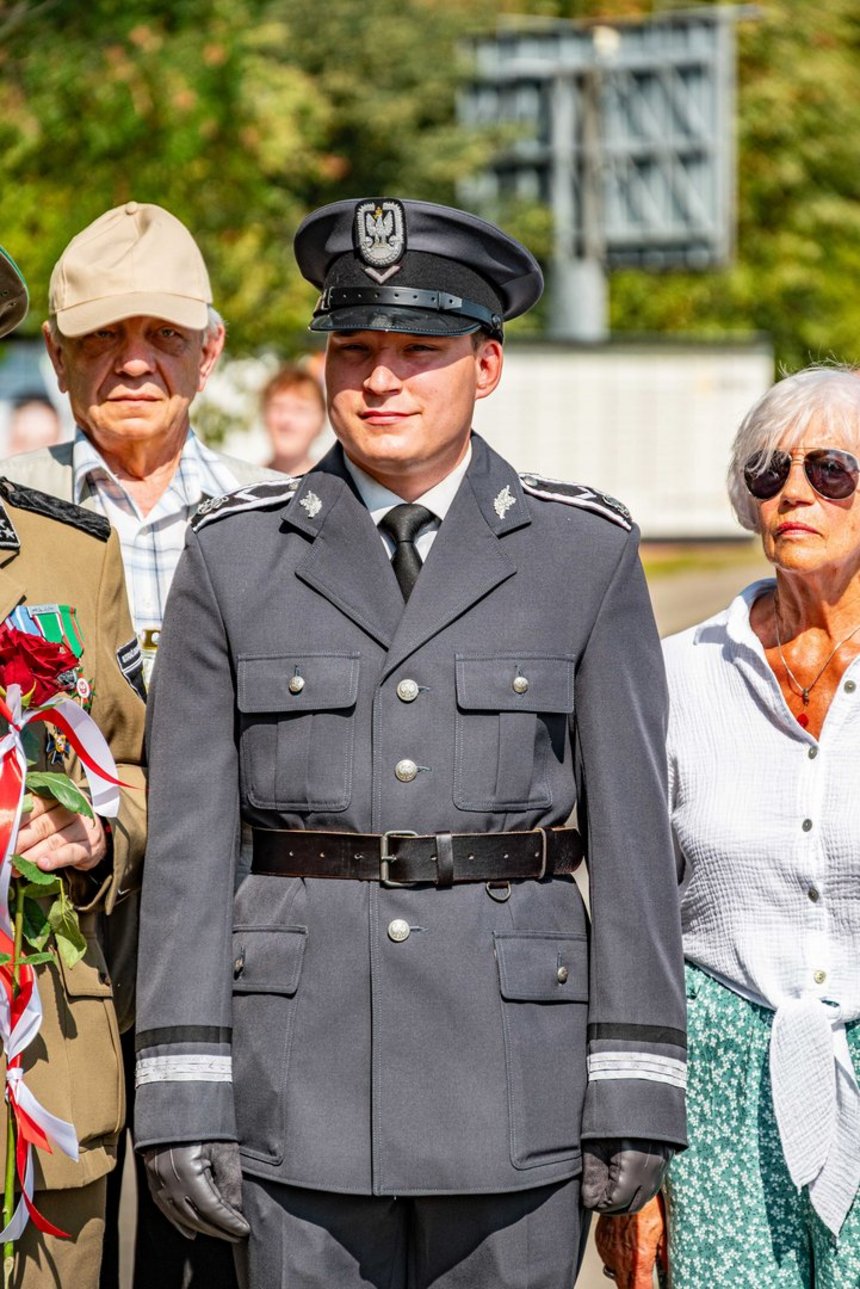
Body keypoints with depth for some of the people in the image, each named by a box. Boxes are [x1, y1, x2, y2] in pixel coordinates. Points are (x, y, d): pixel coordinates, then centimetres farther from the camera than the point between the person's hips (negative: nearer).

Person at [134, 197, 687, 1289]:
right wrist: (182, 1100, -5)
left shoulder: (585, 553, 3)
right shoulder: (235, 557, 4)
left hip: (515, 1064, 0)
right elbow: (189, 837, 1)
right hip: (302, 1065, 0)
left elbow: (630, 828, 1)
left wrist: (635, 1095, -4)